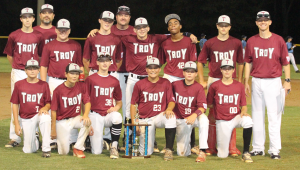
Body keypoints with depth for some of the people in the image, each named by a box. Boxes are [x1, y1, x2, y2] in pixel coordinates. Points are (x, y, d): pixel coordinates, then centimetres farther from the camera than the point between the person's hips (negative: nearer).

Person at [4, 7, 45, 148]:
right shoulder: (14, 36, 2)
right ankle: (14, 137, 1)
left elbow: (41, 56, 12)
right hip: (18, 73, 0)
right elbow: (9, 55, 10)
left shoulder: (39, 36, 4)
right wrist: (17, 67, 10)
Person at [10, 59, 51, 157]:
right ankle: (35, 140, 34)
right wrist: (16, 124, -2)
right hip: (25, 119, 1)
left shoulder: (44, 85, 0)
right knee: (28, 150, -4)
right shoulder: (19, 85, 0)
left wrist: (45, 108, -22)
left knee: (46, 118, -40)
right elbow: (15, 104, 4)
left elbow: (49, 103, 4)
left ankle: (46, 149, -28)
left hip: (39, 115, -1)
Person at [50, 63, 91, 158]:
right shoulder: (58, 90, -13)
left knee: (87, 122, -33)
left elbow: (87, 102, -2)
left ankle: (78, 148, -13)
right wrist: (53, 130, -8)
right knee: (64, 152, -10)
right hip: (62, 121, -3)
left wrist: (85, 115, -24)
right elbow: (53, 110, -9)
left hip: (76, 118, 3)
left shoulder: (81, 86, -2)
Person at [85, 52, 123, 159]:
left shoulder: (114, 81, 11)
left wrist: (116, 108, -5)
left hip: (109, 113, 2)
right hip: (95, 115, -2)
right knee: (96, 151, -11)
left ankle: (114, 146, -21)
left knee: (117, 116, -38)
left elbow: (119, 102, 19)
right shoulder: (90, 79, 2)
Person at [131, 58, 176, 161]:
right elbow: (133, 104, 6)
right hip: (144, 120, 0)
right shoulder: (139, 84, 3)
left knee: (171, 117, -37)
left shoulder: (166, 83, 5)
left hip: (159, 117, 0)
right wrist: (134, 123, -3)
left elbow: (171, 101, 2)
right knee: (146, 152, -9)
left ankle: (169, 150, -29)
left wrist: (169, 109, -22)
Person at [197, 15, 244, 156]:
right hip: (214, 80, 0)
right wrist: (201, 81, 4)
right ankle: (211, 147, 6)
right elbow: (200, 62, 9)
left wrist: (239, 81, 8)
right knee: (213, 113, 2)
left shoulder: (236, 43, 5)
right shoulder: (210, 43, 3)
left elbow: (240, 63, 12)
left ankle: (232, 147, 3)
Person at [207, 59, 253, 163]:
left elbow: (243, 105, 5)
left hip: (236, 117, 1)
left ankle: (245, 153, -25)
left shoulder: (239, 86, 4)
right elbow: (209, 104, 7)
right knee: (222, 155, -6)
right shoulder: (215, 86, -1)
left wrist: (243, 111, -14)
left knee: (248, 121, -37)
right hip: (222, 121, -1)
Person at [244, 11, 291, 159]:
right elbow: (248, 62, 11)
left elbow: (285, 62, 0)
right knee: (257, 115, 8)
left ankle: (274, 150, -1)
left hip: (273, 82, -3)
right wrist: (246, 82, 5)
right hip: (257, 82, 3)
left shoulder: (278, 40, -1)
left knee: (274, 116, -4)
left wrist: (287, 81, -7)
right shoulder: (251, 41, 6)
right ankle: (258, 148, 16)